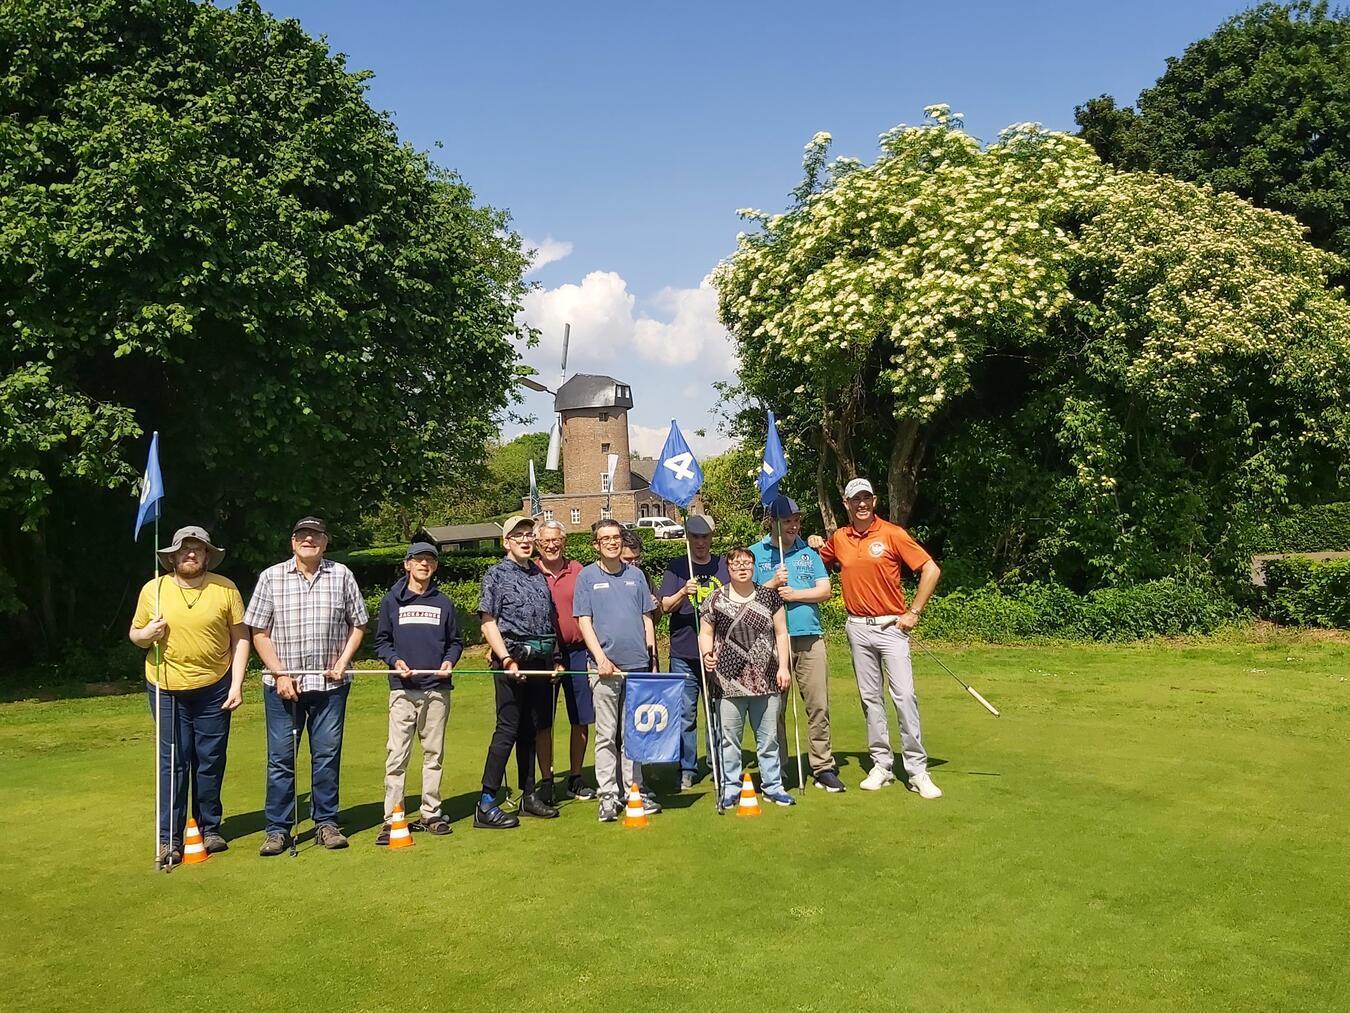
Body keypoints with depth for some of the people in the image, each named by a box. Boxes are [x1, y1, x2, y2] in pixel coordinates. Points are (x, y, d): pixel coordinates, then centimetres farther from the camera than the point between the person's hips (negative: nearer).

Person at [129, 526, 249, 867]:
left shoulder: (225, 589, -2)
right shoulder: (153, 590, 1)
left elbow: (240, 637, 1)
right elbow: (134, 634, 12)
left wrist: (237, 684, -5)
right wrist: (147, 634, -12)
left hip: (215, 688, 0)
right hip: (167, 690, 0)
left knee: (211, 761, 8)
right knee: (173, 763, 2)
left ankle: (209, 828, 22)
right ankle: (169, 839, 10)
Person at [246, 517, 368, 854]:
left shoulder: (341, 576, 6)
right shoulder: (271, 577, 3)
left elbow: (358, 624, 9)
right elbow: (259, 633, 1)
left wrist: (342, 664, -3)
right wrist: (280, 674, -7)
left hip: (330, 684, 1)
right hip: (282, 684, -1)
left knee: (327, 754, 6)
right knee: (280, 757, 3)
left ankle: (326, 823, 17)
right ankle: (277, 829, 12)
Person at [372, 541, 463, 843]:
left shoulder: (443, 603, 12)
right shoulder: (391, 601, 7)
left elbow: (456, 641, 16)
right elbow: (381, 641, 9)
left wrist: (449, 661, -3)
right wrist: (395, 660, -10)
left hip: (437, 689, 2)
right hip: (403, 689, -2)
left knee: (433, 753, 8)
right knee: (397, 755, -6)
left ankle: (431, 814, 16)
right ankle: (392, 819, -1)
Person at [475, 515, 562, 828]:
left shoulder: (539, 575, 16)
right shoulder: (497, 575, -2)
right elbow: (488, 623, -8)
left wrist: (556, 659, 15)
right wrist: (507, 659, -17)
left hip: (541, 660, 6)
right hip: (513, 658, -6)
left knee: (531, 729, 13)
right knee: (508, 729, -9)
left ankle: (529, 796, 22)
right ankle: (486, 805, -6)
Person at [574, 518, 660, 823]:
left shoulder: (636, 575, 12)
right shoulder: (587, 576, 2)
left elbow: (647, 619, 15)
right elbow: (584, 622, -3)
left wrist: (652, 659, 8)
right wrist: (601, 658, -13)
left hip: (637, 665, 3)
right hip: (605, 666, -3)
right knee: (606, 735, 0)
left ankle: (636, 789, 20)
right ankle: (608, 795, 6)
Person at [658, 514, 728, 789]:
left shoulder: (724, 566, 10)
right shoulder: (676, 568, 5)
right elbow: (665, 607, -1)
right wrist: (683, 592, -19)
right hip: (684, 654, -1)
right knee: (685, 713, 1)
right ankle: (687, 770, 10)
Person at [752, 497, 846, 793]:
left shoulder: (809, 552, 14)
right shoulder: (755, 553, 6)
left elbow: (825, 590, 5)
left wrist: (795, 594, -7)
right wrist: (772, 585, -13)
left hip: (809, 638, 2)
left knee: (819, 705, 0)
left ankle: (823, 768, 7)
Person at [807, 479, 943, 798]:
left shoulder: (893, 534, -7)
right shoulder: (838, 539, 6)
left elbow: (931, 570, -8)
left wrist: (914, 611, -9)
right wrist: (815, 546, 4)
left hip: (891, 626, -4)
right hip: (857, 628, 4)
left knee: (904, 695, -9)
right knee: (870, 698, 8)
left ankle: (917, 771, -4)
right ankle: (882, 765, 16)